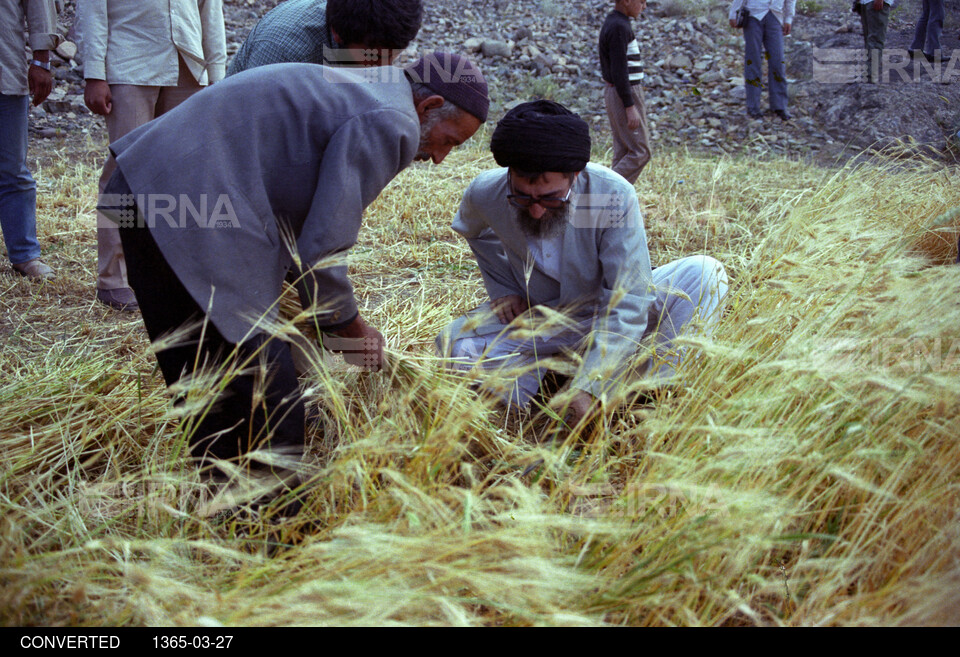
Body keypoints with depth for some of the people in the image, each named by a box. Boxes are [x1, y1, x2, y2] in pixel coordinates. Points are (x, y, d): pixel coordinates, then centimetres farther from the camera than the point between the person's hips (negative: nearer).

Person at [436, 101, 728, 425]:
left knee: (705, 273, -26)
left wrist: (590, 385, -39)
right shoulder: (484, 194, -20)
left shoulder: (613, 195, -31)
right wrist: (501, 288, -3)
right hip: (537, 321, 2)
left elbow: (626, 303, -31)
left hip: (606, 316, -1)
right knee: (453, 343, -25)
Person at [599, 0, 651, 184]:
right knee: (640, 152, -6)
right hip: (626, 95, -10)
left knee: (624, 152, 11)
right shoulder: (619, 27, -18)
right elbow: (619, 71, -22)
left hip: (616, 93, 10)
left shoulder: (613, 23, 14)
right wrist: (630, 107, -23)